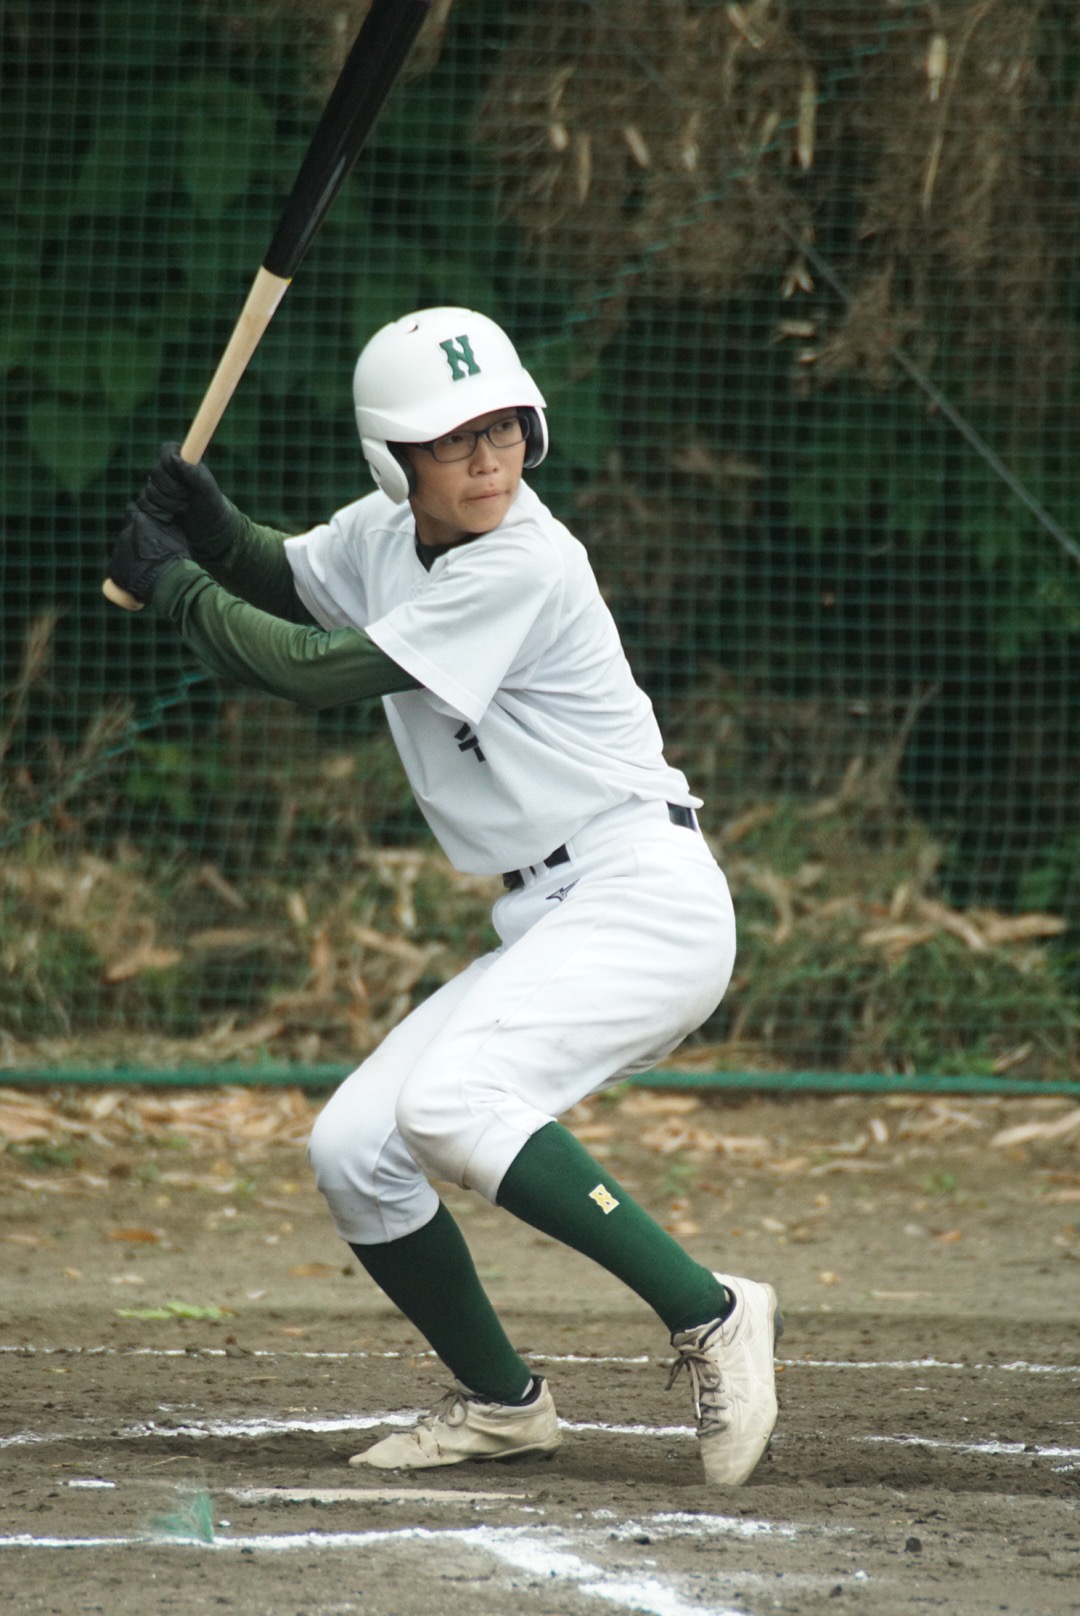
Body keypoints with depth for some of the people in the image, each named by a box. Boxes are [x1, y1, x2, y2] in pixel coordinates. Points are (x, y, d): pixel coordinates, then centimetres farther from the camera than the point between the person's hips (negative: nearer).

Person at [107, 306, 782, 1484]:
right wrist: (207, 525, 5)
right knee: (350, 1151, 3)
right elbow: (283, 585, 27)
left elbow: (316, 673, -17)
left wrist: (174, 585, -5)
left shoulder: (525, 565, -19)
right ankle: (499, 1401, 21)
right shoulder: (384, 535, 6)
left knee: (445, 1103, -29)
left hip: (646, 900, -9)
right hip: (546, 925, 9)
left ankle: (709, 1316, -25)